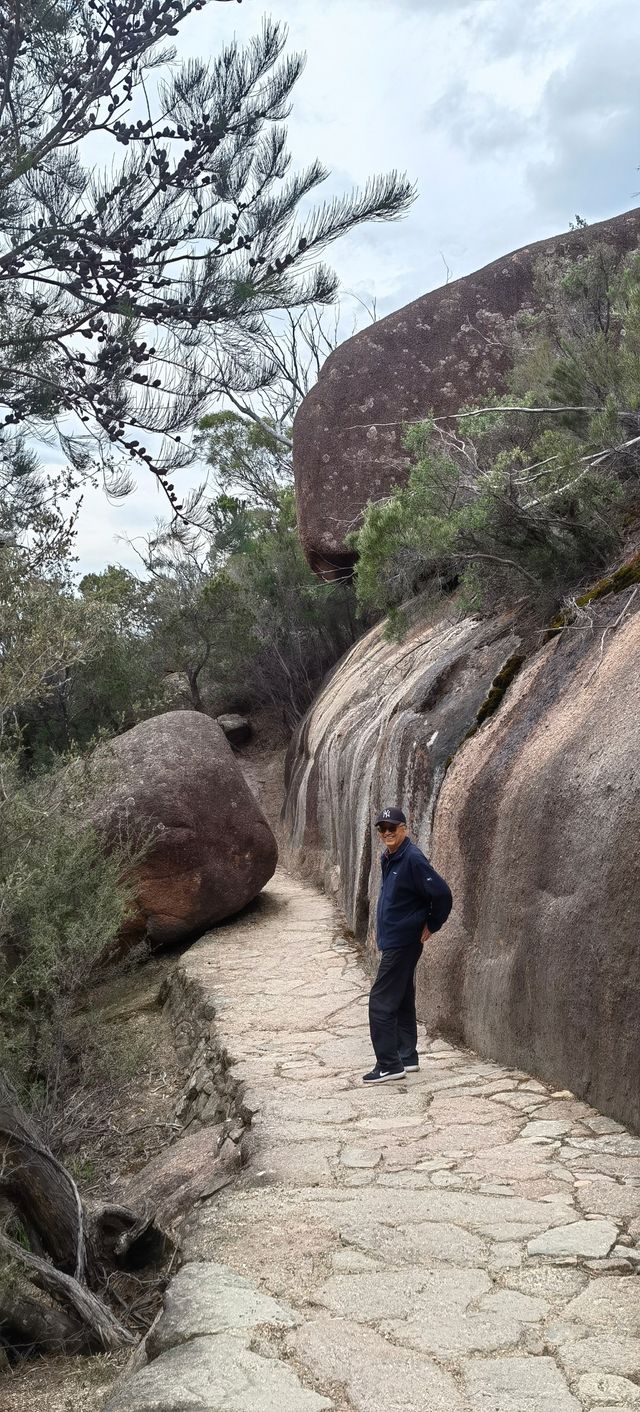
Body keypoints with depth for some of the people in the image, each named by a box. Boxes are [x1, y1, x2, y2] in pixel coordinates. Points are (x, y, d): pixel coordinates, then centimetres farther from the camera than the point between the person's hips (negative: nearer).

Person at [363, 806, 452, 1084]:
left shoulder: (412, 859, -19)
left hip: (402, 943, -10)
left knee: (381, 1003, -7)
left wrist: (430, 926, -11)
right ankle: (407, 1058, 26)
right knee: (402, 1001, 16)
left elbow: (442, 894, -21)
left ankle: (389, 1065, -2)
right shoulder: (388, 858, 9)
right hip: (394, 940, 10)